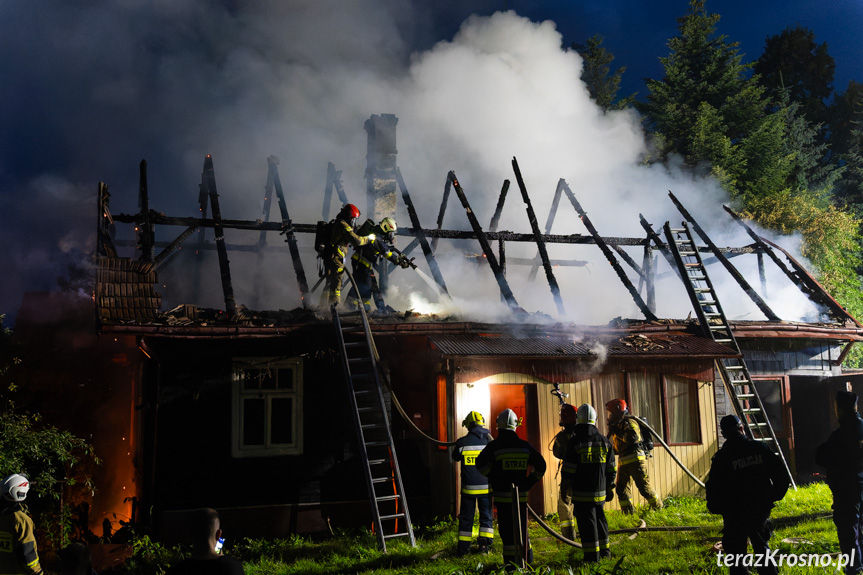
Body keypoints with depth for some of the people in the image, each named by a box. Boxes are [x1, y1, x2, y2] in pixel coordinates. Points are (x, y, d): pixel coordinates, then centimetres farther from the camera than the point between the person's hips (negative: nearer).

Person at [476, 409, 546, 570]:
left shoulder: (494, 445, -6)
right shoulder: (524, 445, 4)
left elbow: (480, 464, -16)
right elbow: (540, 465, 7)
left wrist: (492, 478, 0)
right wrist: (528, 483, 12)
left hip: (502, 496, -3)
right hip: (521, 495, 3)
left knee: (507, 529, 1)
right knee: (522, 527, 17)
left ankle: (511, 562, 1)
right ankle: (527, 558, 24)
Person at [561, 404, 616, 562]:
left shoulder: (574, 442, -10)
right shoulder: (604, 441, 4)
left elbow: (568, 469, -10)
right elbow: (611, 469, 9)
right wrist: (609, 488, 18)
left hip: (581, 492, -5)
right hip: (599, 491, 5)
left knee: (586, 521, 0)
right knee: (600, 519, 18)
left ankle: (592, 555, 2)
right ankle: (604, 551, 26)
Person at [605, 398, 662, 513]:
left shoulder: (629, 422, -11)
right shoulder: (618, 424, 17)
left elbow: (633, 438, -29)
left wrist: (617, 433, -22)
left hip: (635, 460, -9)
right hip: (623, 461, 9)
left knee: (644, 487, -2)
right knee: (622, 489, 6)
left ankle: (659, 508, 14)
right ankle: (629, 514, 11)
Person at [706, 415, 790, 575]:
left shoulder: (721, 458, -12)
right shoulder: (760, 448, -2)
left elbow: (714, 488, -13)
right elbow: (782, 476, 2)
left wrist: (716, 508, 4)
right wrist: (773, 497, 15)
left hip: (735, 515, -4)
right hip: (761, 511, 4)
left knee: (736, 561, 7)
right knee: (763, 551, 23)